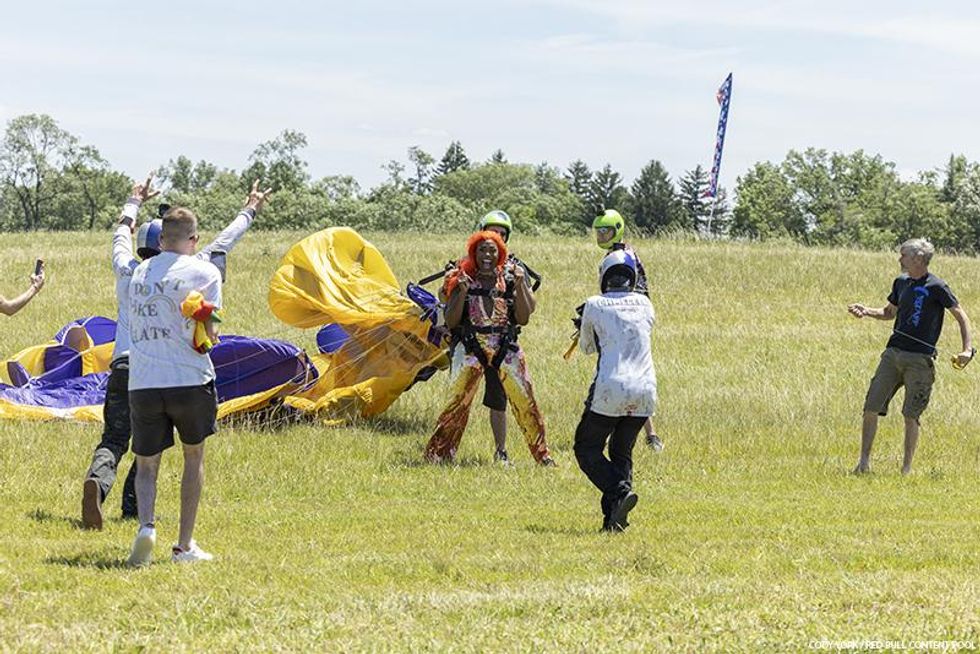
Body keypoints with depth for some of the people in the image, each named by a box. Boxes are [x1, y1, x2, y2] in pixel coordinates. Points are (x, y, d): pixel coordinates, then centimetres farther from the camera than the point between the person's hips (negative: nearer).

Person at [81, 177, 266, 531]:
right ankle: (133, 506, 9)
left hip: (122, 368, 2)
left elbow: (121, 235, 31)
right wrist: (248, 212, 26)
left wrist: (135, 202, 49)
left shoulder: (126, 271, 9)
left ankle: (97, 482, -31)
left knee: (113, 440, -3)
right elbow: (221, 245, 13)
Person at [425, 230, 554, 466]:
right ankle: (438, 453, 1)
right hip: (471, 347, -1)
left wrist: (519, 286, -9)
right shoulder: (462, 279, 2)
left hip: (506, 347, 1)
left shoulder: (509, 278, 5)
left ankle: (542, 455, 8)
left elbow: (523, 318, 1)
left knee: (525, 402, -1)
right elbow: (451, 322, -4)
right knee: (457, 402, -8)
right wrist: (462, 292, -15)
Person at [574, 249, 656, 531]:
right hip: (645, 391, 4)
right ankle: (613, 515, 3)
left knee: (586, 449, 10)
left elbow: (586, 347, 17)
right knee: (622, 452, 18)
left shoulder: (594, 305, 2)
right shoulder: (644, 304, 11)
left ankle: (619, 492, -14)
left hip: (611, 390, -4)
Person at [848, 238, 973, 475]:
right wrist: (866, 311, 9)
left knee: (911, 415, -4)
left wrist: (967, 350, -16)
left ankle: (907, 468, 7)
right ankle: (864, 462, 9)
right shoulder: (901, 282, 12)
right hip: (893, 353, 6)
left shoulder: (936, 287, -8)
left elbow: (961, 316, -5)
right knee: (871, 408, 0)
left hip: (920, 360, -6)